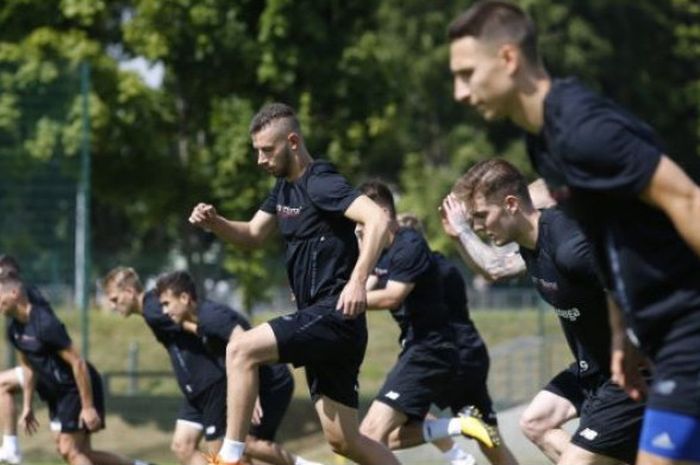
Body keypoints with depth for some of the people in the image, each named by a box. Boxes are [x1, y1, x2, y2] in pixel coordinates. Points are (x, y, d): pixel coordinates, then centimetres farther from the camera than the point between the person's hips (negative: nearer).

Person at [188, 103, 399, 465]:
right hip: (317, 319, 10)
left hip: (334, 315, -10)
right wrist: (214, 222, 5)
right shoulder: (285, 187, 15)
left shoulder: (321, 184, -13)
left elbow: (377, 219, -26)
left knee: (241, 350, -20)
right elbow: (253, 236, 25)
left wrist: (357, 281, -35)